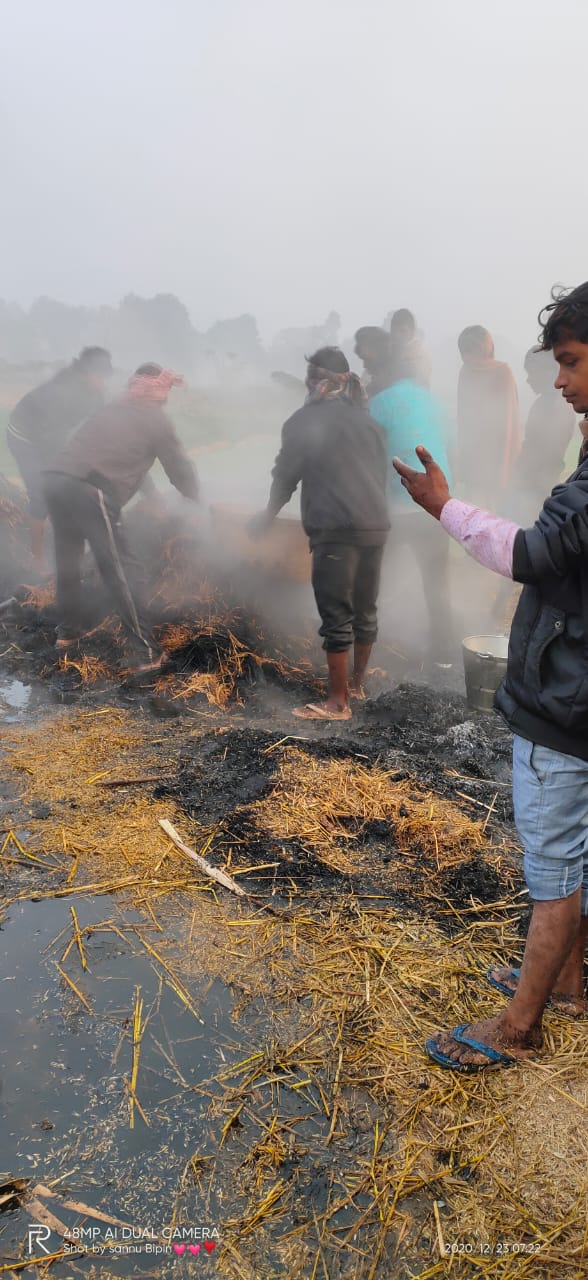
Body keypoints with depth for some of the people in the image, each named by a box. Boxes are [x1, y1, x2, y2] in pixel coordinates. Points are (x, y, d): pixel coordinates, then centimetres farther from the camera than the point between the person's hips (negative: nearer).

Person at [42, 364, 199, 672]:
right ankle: (145, 654, 0)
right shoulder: (156, 418, 11)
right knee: (121, 570, -3)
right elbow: (178, 466, 17)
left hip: (55, 480, 7)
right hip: (88, 491, -7)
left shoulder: (113, 409, 31)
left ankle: (67, 632, 36)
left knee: (68, 560, 24)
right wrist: (193, 496, 37)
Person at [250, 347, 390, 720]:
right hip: (376, 526, 7)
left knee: (337, 616, -3)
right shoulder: (367, 419, 18)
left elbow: (286, 474, 5)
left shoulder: (306, 419, 1)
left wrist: (269, 516, 20)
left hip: (336, 529, -7)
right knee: (365, 609, 16)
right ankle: (358, 683, 30)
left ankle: (338, 702, 1)